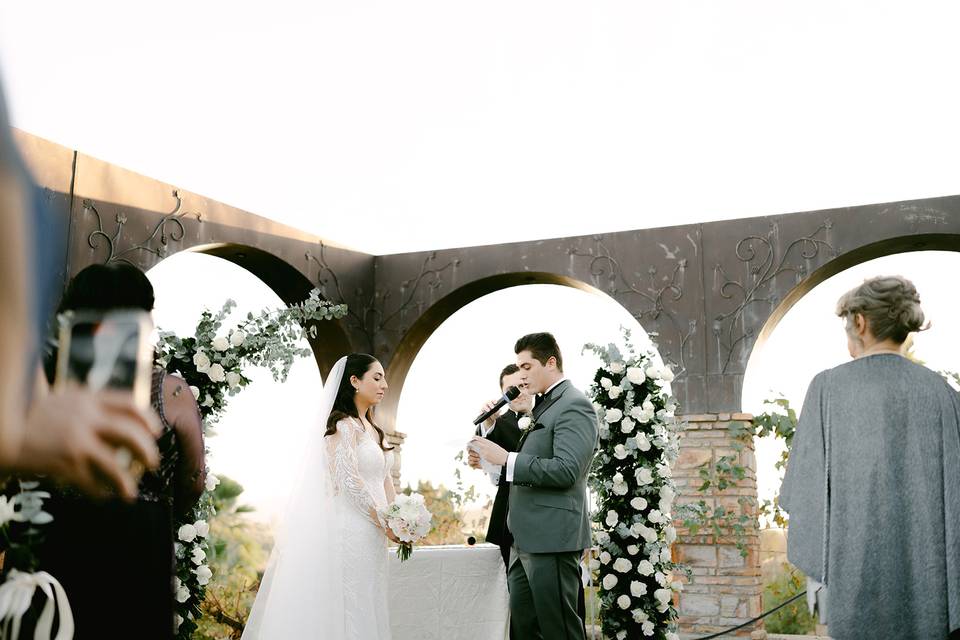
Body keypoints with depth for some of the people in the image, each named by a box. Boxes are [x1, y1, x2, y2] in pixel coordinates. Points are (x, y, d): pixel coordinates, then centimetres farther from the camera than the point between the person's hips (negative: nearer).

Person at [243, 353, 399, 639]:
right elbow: (348, 481, -18)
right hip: (350, 528, -9)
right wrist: (386, 523, -15)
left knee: (367, 603, 11)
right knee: (348, 604, -3)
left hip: (371, 534, 9)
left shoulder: (372, 428, 16)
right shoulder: (343, 425, -11)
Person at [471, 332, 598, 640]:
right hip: (527, 541, 10)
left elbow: (565, 470, -21)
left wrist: (506, 458, -19)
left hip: (552, 538, -10)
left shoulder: (574, 405, -11)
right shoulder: (546, 406, 19)